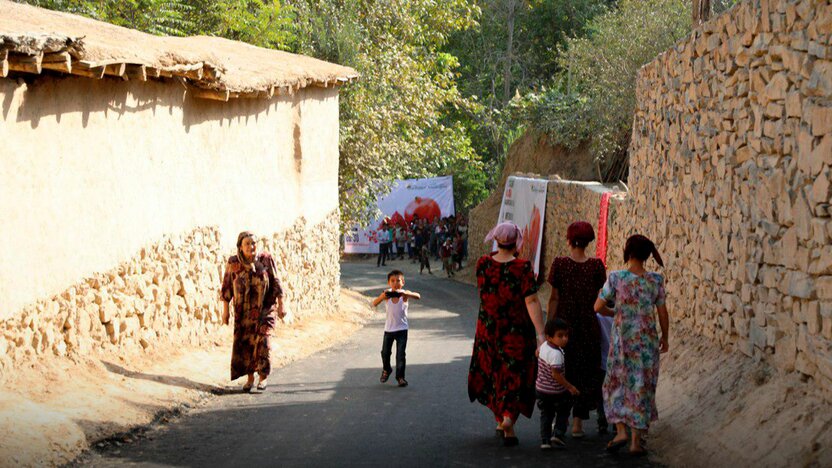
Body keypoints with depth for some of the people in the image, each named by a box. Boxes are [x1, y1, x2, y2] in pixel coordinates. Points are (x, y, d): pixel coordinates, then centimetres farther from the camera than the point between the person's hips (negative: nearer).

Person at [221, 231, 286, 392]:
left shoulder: (266, 259, -5)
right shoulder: (233, 263, -4)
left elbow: (275, 283, 0)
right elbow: (227, 287, 2)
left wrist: (281, 306, -1)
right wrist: (225, 310, 1)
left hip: (265, 308, -2)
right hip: (243, 311, 2)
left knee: (262, 338, -17)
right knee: (244, 343, 2)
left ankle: (263, 376, -7)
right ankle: (250, 378, 17)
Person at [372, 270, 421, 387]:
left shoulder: (404, 294, -14)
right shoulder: (387, 294, -9)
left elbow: (418, 296, -33)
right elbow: (374, 304, -22)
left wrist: (403, 293, -49)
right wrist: (383, 296, -42)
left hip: (401, 329, -2)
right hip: (389, 328, 2)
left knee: (400, 354, -7)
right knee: (385, 352, 10)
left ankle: (400, 376, 8)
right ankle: (386, 370, 37)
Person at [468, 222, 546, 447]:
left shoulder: (483, 264, -7)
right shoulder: (522, 267, -17)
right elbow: (531, 302, -21)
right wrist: (541, 334, -21)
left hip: (488, 329, 4)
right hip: (517, 331, -4)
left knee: (494, 374, 18)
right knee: (515, 375, 8)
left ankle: (501, 420, 29)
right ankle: (509, 416, -12)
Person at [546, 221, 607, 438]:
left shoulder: (559, 264, -8)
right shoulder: (596, 265, -3)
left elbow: (554, 299, -6)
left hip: (563, 322, -1)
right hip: (588, 325, 1)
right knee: (585, 372, 9)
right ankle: (578, 422, 6)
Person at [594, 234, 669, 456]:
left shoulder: (616, 278, -9)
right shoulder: (656, 280, -4)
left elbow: (598, 307, -7)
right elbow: (662, 313, 1)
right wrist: (665, 337, 15)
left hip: (622, 338, -1)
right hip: (647, 339, 1)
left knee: (616, 383, 16)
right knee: (641, 388, 8)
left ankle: (621, 431, 0)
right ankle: (636, 441, 8)